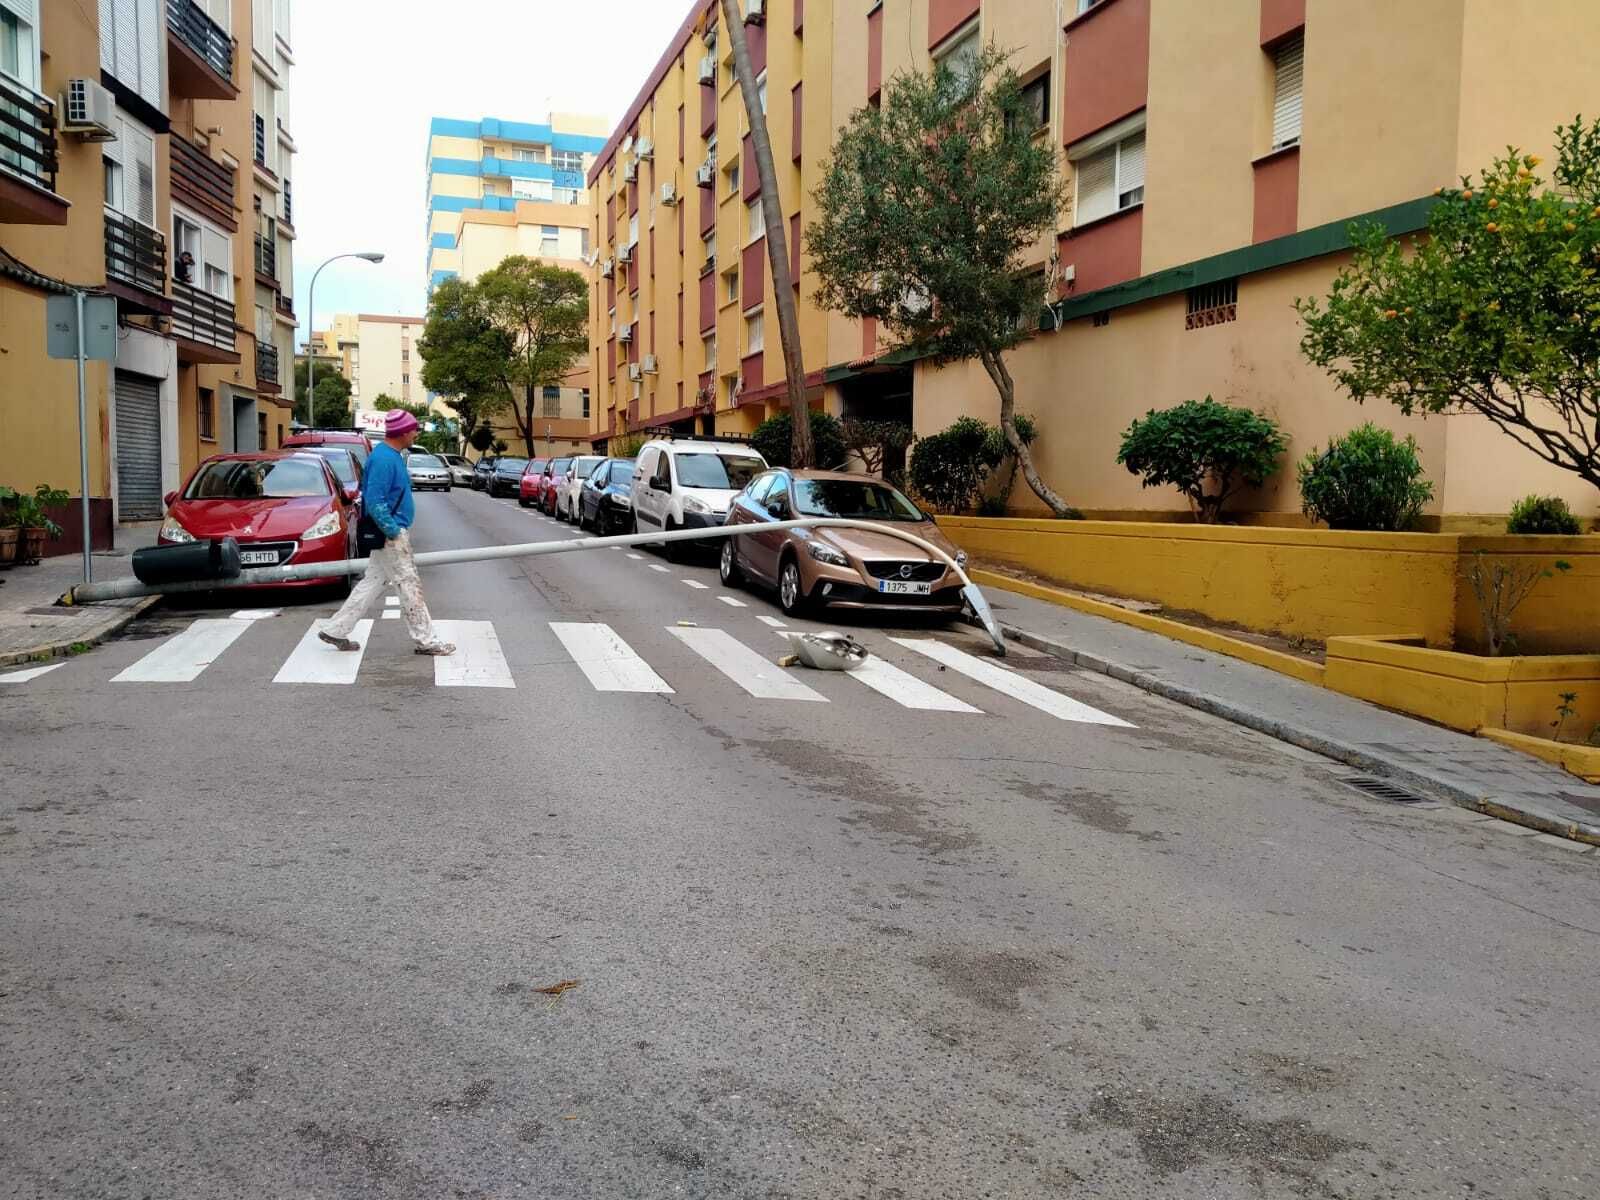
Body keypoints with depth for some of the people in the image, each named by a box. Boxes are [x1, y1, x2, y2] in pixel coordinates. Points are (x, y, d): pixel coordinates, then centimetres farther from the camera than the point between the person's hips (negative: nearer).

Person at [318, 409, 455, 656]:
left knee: (372, 582, 15)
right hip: (392, 534, -10)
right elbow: (374, 502, -24)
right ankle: (426, 641, 6)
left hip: (394, 531, 10)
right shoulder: (384, 459, -20)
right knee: (409, 585, -2)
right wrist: (394, 532, -21)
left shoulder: (391, 455, 12)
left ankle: (336, 630, 20)